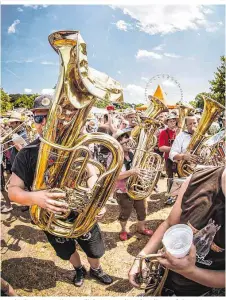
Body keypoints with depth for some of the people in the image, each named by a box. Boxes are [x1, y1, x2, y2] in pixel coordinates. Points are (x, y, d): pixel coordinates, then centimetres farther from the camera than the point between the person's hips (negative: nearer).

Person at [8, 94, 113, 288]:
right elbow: (13, 190, -15)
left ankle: (95, 270, 56)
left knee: (94, 249, 21)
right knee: (68, 251, 27)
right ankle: (79, 270, 60)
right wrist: (34, 197, -37)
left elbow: (92, 175, -6)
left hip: (82, 214, 0)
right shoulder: (27, 154, -15)